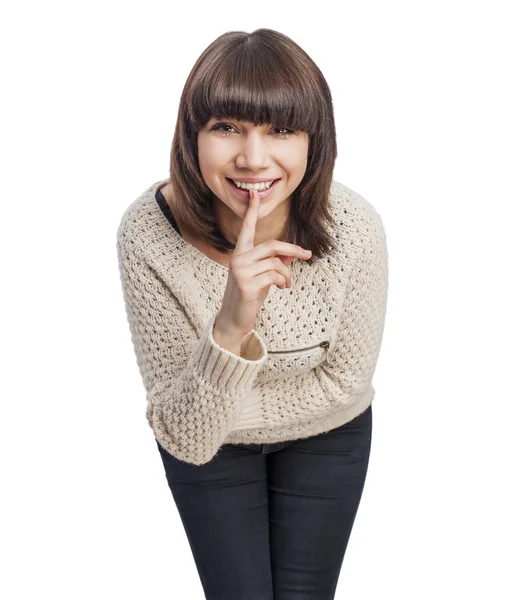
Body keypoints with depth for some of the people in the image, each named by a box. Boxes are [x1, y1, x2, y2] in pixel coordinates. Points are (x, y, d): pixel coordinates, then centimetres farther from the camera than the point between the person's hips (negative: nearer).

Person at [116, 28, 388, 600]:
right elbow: (185, 440, -32)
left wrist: (232, 410, -14)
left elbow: (345, 377, -14)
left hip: (326, 435, 1)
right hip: (207, 445, 0)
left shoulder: (356, 228, -31)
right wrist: (230, 328, -48)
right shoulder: (146, 232, -33)